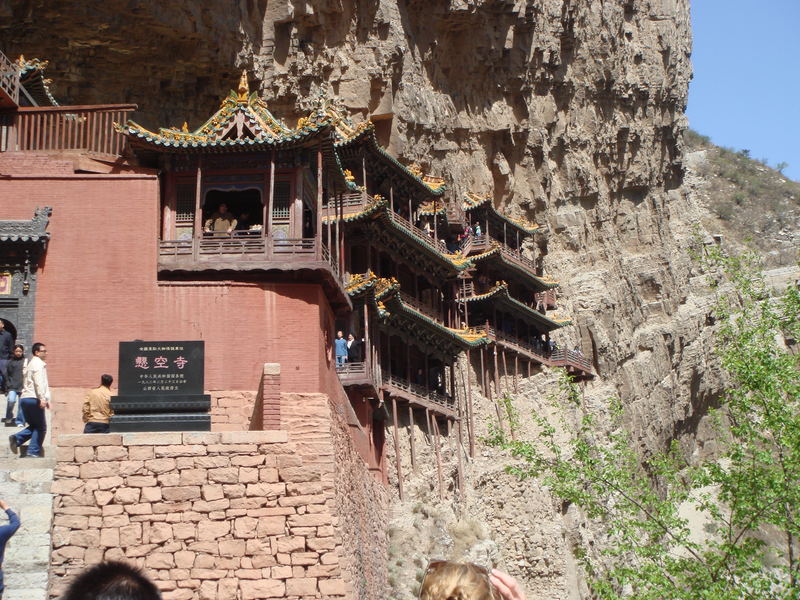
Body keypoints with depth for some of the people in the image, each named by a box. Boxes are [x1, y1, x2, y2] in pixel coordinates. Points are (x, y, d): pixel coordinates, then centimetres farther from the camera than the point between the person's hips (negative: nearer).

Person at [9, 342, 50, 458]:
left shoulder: (31, 363, 25)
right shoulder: (38, 364, -6)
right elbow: (38, 382, -19)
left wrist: (46, 399, 26)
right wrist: (42, 399, -25)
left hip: (24, 398, 9)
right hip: (34, 399, -9)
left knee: (34, 426, 16)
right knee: (41, 427, -1)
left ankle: (16, 438, -4)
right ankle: (33, 452, -4)